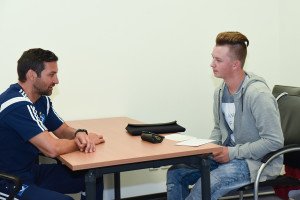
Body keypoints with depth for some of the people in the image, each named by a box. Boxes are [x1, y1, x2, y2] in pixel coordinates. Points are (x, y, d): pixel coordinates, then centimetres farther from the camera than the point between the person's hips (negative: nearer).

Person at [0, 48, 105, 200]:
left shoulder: (42, 99, 5)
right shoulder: (17, 105, -25)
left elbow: (63, 130, 14)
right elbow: (52, 149, -29)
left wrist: (80, 134, -10)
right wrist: (84, 141, -11)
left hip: (33, 170, 9)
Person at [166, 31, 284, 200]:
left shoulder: (258, 94, -21)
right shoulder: (220, 91, 6)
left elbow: (274, 141, -22)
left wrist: (233, 153, -19)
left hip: (258, 162, -8)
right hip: (228, 155, 8)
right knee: (175, 172, -4)